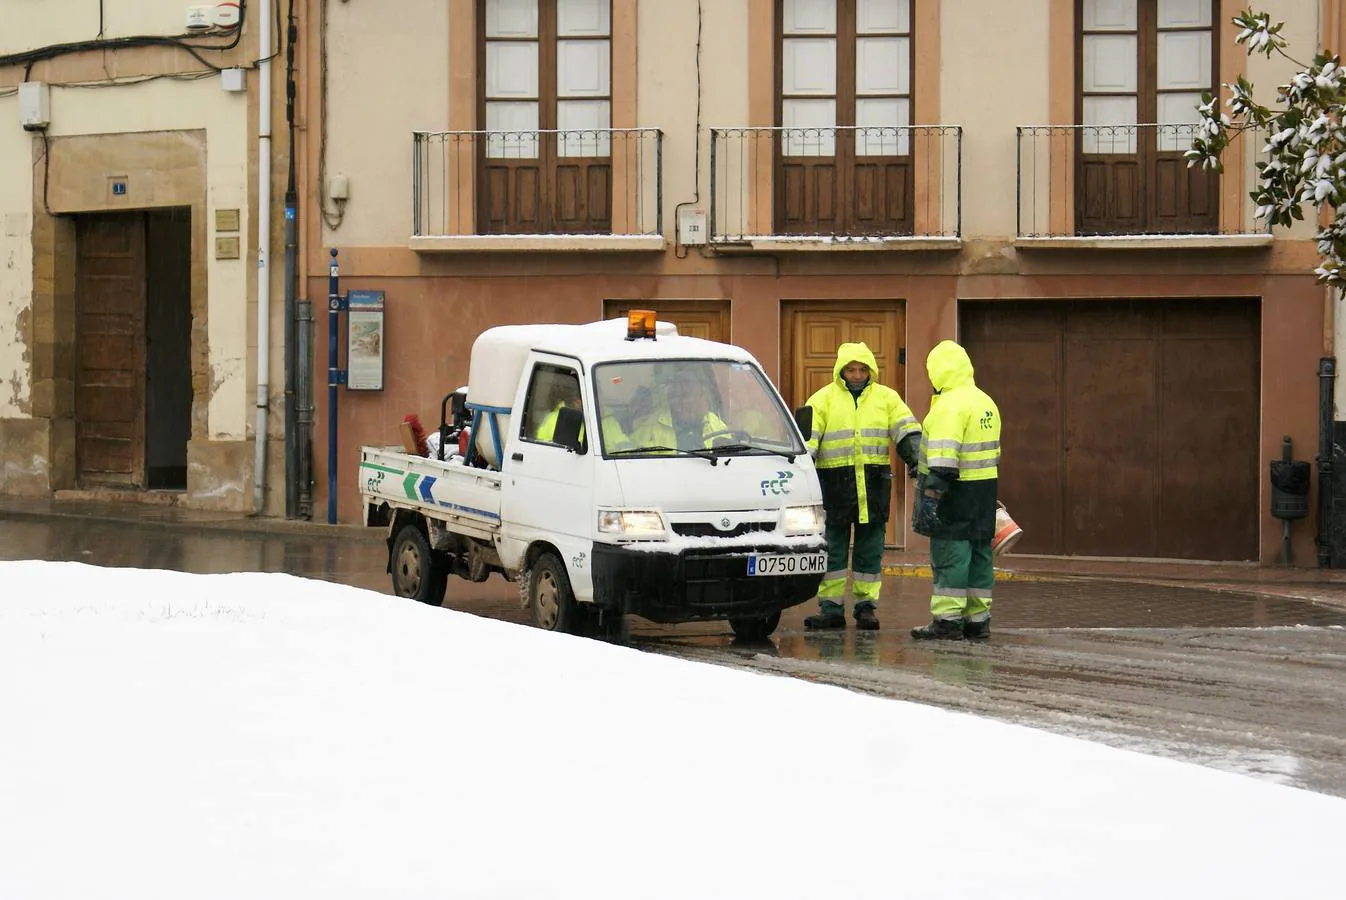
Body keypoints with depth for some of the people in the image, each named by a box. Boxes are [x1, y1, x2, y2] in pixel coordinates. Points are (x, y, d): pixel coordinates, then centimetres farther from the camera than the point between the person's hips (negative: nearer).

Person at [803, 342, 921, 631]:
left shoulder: (886, 397, 10)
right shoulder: (823, 399, 4)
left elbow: (906, 430, 6)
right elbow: (806, 439, 0)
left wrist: (915, 459, -9)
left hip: (874, 484, 2)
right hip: (834, 482, -1)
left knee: (870, 549, 5)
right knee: (832, 547, 1)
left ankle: (866, 605, 12)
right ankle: (831, 608, 5)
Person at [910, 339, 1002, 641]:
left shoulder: (950, 405, -14)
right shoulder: (986, 402, 17)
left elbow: (943, 456, -23)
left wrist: (931, 492, -25)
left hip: (956, 492, -9)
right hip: (984, 490, 9)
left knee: (950, 554, -7)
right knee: (978, 553, 12)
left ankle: (947, 619, -9)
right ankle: (978, 618, 15)